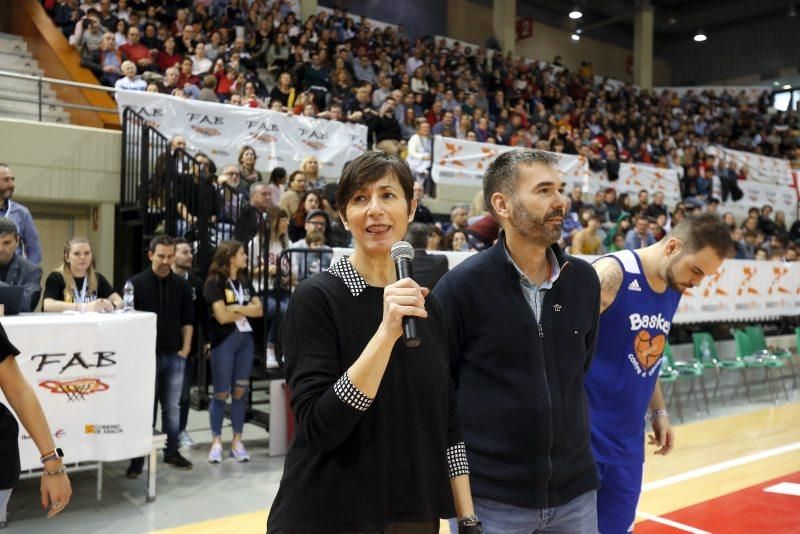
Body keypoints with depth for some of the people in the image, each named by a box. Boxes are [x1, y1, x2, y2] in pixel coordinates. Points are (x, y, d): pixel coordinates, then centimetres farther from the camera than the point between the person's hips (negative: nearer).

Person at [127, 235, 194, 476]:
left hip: (174, 356, 3)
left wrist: (185, 349, 3)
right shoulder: (136, 283, -5)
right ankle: (139, 456, 13)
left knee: (172, 407, 10)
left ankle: (171, 451, 22)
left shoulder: (182, 285, 5)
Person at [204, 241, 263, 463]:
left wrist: (237, 308, -10)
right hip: (223, 342, -5)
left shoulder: (244, 281, 11)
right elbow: (222, 316, -15)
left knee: (240, 391, 8)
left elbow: (259, 310, 4)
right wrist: (247, 310, -2)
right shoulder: (215, 282, -6)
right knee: (221, 393, 1)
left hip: (246, 340, 5)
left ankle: (237, 441, 16)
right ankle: (217, 441, 13)